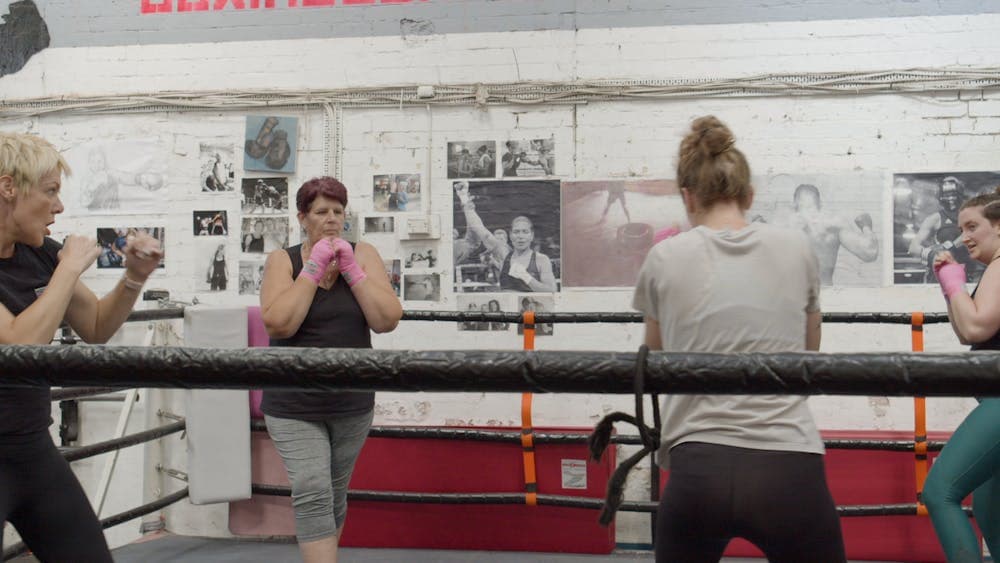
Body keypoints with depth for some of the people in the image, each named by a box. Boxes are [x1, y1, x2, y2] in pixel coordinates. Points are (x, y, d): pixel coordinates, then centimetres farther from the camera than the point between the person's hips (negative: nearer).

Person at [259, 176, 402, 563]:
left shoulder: (362, 254, 1)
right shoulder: (283, 260, -3)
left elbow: (387, 320, -9)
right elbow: (278, 324, -18)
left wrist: (351, 269, -14)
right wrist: (314, 268, -16)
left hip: (353, 403, 3)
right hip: (293, 405, -2)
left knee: (335, 495, 14)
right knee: (312, 496, -13)